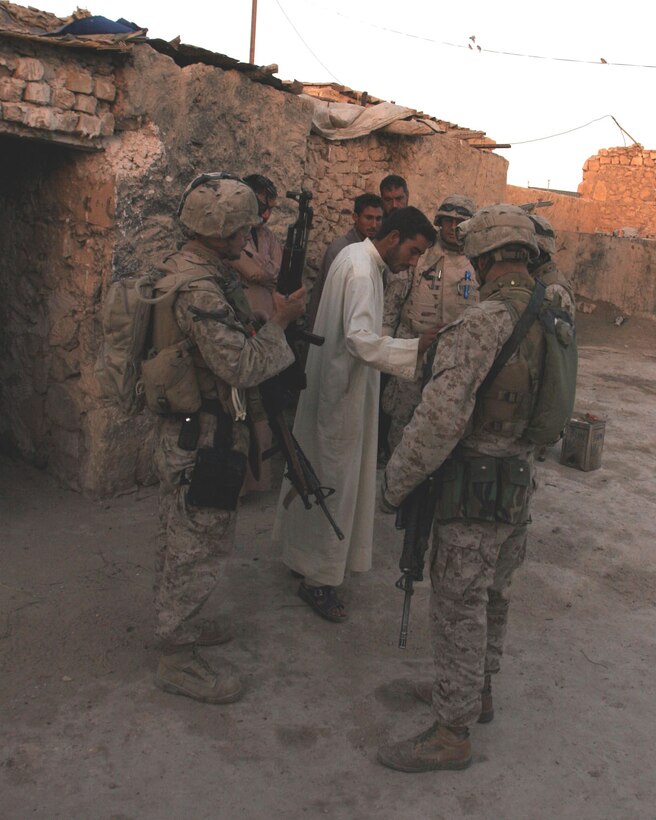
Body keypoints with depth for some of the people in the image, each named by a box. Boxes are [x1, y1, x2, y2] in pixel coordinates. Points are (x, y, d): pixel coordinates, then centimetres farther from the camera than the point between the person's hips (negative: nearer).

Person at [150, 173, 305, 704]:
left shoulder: (194, 272, 9)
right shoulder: (198, 289, -25)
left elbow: (225, 341, 15)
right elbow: (241, 365, -27)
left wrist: (267, 320, 1)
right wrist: (280, 322, -15)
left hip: (187, 432, 11)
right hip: (203, 437, -11)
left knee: (183, 539, 22)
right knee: (200, 545, 1)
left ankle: (178, 623, 39)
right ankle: (178, 659, 15)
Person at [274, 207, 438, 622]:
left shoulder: (357, 257, 11)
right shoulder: (361, 270, -21)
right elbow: (361, 340, -32)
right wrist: (417, 348, -34)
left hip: (337, 382, 10)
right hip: (343, 389, -10)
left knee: (323, 470, 19)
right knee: (335, 481, -1)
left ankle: (307, 555, 35)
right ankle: (319, 578, 12)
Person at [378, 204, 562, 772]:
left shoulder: (481, 324, -24)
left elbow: (441, 418, -29)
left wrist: (395, 483, -18)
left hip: (473, 489, -8)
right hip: (520, 483, 8)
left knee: (459, 609, 4)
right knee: (491, 597, 23)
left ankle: (452, 733, 19)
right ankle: (477, 691, 43)